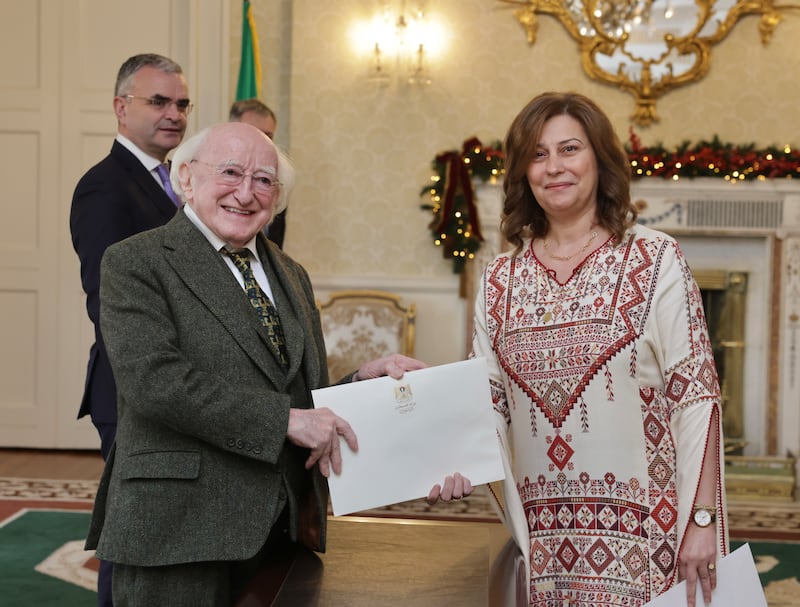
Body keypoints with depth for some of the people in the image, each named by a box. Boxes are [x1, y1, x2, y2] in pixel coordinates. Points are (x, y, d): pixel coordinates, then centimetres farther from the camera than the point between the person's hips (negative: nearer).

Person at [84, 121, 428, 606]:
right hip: (180, 531, -6)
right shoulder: (136, 263, -4)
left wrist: (365, 380, -1)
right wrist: (285, 419, -19)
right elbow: (153, 379, -18)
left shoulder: (292, 276, 17)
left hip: (287, 529, 6)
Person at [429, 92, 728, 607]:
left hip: (638, 539, -3)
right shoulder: (501, 280, 6)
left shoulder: (655, 260, -4)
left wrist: (701, 519, -11)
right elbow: (488, 404, 9)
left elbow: (696, 394, -6)